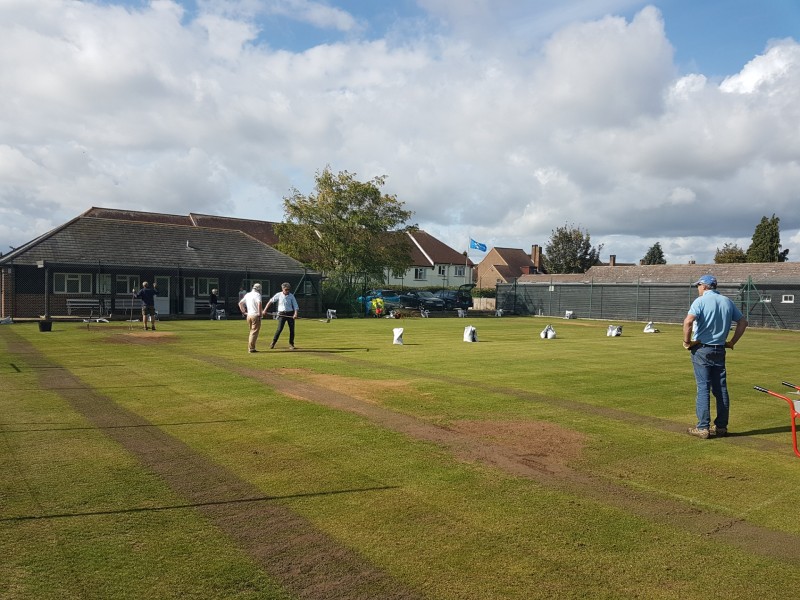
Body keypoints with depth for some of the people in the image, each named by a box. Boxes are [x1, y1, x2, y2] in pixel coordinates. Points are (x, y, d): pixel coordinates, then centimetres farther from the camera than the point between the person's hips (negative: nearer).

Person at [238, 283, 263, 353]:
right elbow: (259, 303, -25)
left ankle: (250, 348, 19)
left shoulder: (247, 295, 15)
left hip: (248, 315, 7)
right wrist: (259, 313, -20)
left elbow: (240, 303, 20)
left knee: (252, 331, 18)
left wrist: (243, 312, 17)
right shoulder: (257, 295, -7)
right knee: (254, 332, -3)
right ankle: (251, 348, -7)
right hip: (255, 315, -7)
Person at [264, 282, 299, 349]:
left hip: (290, 314, 2)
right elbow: (270, 301, 3)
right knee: (279, 329, -10)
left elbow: (295, 306, -2)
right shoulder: (278, 295, 0)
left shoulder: (291, 296, 3)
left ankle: (291, 344, 12)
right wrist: (265, 310, -2)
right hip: (282, 314, -2)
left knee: (292, 329, 0)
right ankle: (273, 342, 4)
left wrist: (295, 314, -17)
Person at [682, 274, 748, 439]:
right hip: (720, 350, 5)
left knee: (703, 388, -3)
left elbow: (688, 321, -25)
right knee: (721, 388, 10)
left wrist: (687, 341, -13)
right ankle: (721, 426, 16)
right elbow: (743, 322, 13)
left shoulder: (700, 301, -9)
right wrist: (732, 342, 15)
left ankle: (703, 428, -2)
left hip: (701, 349, -5)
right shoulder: (727, 302, 9)